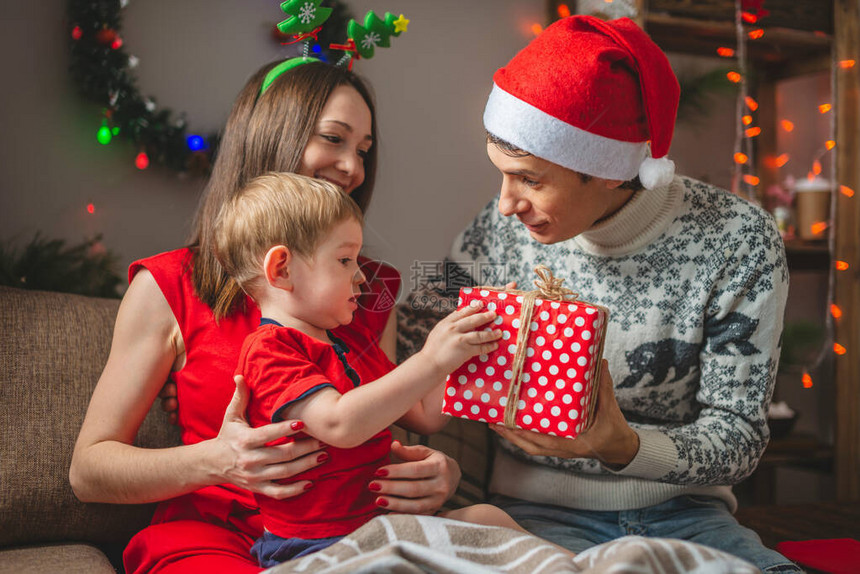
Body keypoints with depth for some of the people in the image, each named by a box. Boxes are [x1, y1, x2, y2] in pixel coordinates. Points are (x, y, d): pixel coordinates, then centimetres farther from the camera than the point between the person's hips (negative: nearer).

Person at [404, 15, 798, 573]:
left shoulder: (738, 239, -10)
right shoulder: (498, 232, -5)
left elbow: (739, 436, -7)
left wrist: (625, 447, -27)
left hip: (683, 512, 1)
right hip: (538, 512, -1)